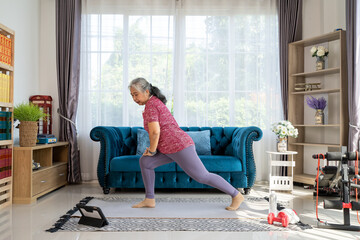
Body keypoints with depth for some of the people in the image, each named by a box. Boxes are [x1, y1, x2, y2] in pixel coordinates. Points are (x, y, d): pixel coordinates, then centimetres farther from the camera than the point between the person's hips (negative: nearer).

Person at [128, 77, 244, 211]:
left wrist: (152, 150, -7)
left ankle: (236, 195, 7)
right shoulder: (155, 101, 18)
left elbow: (155, 131, -23)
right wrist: (153, 147, 19)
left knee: (202, 176, -5)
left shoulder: (151, 105, -12)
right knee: (145, 162, 8)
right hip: (170, 147, 10)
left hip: (178, 145, -10)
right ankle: (149, 199, 12)